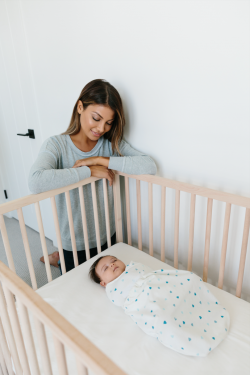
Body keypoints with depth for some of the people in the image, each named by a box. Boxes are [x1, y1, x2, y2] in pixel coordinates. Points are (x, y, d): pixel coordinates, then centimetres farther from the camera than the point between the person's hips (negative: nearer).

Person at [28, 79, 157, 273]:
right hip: (75, 244, -3)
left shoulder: (112, 143, -7)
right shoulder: (57, 145, -17)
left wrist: (101, 160, -27)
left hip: (108, 237, 4)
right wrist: (89, 171, -31)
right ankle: (58, 258, 46)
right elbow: (36, 182, -38)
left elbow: (149, 166, -22)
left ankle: (59, 257, 46)